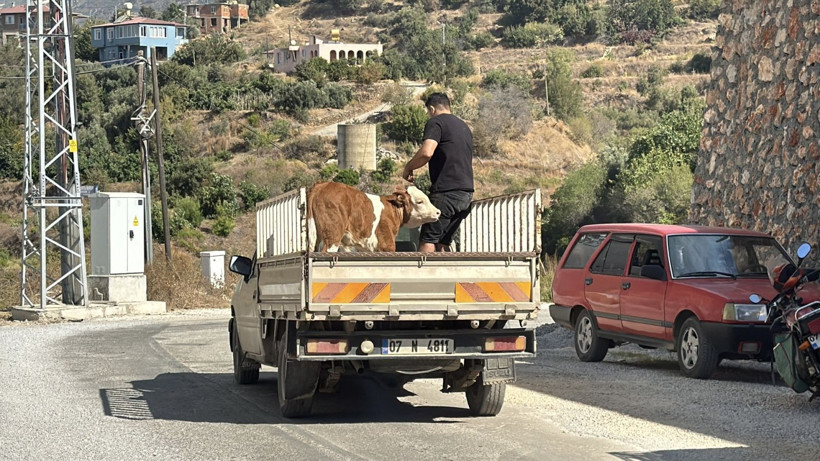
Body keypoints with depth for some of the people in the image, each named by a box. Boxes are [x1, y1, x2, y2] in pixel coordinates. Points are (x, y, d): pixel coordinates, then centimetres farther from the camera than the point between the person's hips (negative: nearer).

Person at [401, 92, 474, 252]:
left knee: (427, 241, -9)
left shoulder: (436, 122, -3)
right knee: (442, 242, 12)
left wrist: (408, 168, -3)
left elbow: (426, 153, -19)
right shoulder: (464, 126, 24)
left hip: (446, 191, -8)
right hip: (467, 193, 8)